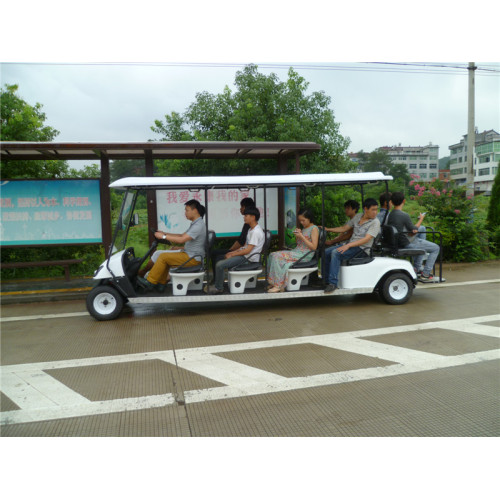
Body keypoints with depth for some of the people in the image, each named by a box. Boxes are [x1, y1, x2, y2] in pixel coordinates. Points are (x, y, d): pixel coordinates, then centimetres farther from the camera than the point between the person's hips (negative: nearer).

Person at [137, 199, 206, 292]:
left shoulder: (199, 225, -21)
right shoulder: (194, 223, 13)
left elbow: (181, 240, -26)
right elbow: (182, 235, 19)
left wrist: (164, 236, -17)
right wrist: (165, 233, 11)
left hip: (192, 258, -10)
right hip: (188, 254, 10)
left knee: (163, 257, -10)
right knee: (165, 257, 12)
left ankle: (150, 282, 0)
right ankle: (161, 284, 11)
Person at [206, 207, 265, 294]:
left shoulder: (256, 232, -19)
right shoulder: (251, 229, 15)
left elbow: (247, 250, -22)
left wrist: (232, 255, -14)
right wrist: (232, 252, 7)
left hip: (249, 258, -11)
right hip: (244, 254, 11)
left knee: (220, 265, -19)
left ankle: (218, 288, -2)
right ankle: (217, 283, 17)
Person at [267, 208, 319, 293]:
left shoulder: (314, 229, -5)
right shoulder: (304, 228, 21)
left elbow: (313, 247, -14)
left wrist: (301, 237, -16)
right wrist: (297, 235, 5)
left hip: (305, 255, -9)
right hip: (296, 251, 9)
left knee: (277, 256, -23)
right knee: (273, 255, -10)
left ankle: (278, 285, -20)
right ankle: (273, 283, -14)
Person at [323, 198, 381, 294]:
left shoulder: (375, 222, -9)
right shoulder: (358, 217, 12)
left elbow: (366, 239, -20)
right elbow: (344, 228, 17)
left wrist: (348, 245, -29)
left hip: (361, 248, -7)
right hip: (350, 244, 7)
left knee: (336, 253, -28)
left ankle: (333, 283, -25)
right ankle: (326, 279, -2)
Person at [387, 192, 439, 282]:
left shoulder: (389, 215, -1)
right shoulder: (404, 215, -24)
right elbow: (414, 230, -11)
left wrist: (413, 229, 1)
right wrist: (421, 219, 2)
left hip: (398, 243, 9)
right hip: (407, 244, -8)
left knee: (421, 242, 35)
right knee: (436, 248, 6)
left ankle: (416, 268, 33)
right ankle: (425, 275, 3)